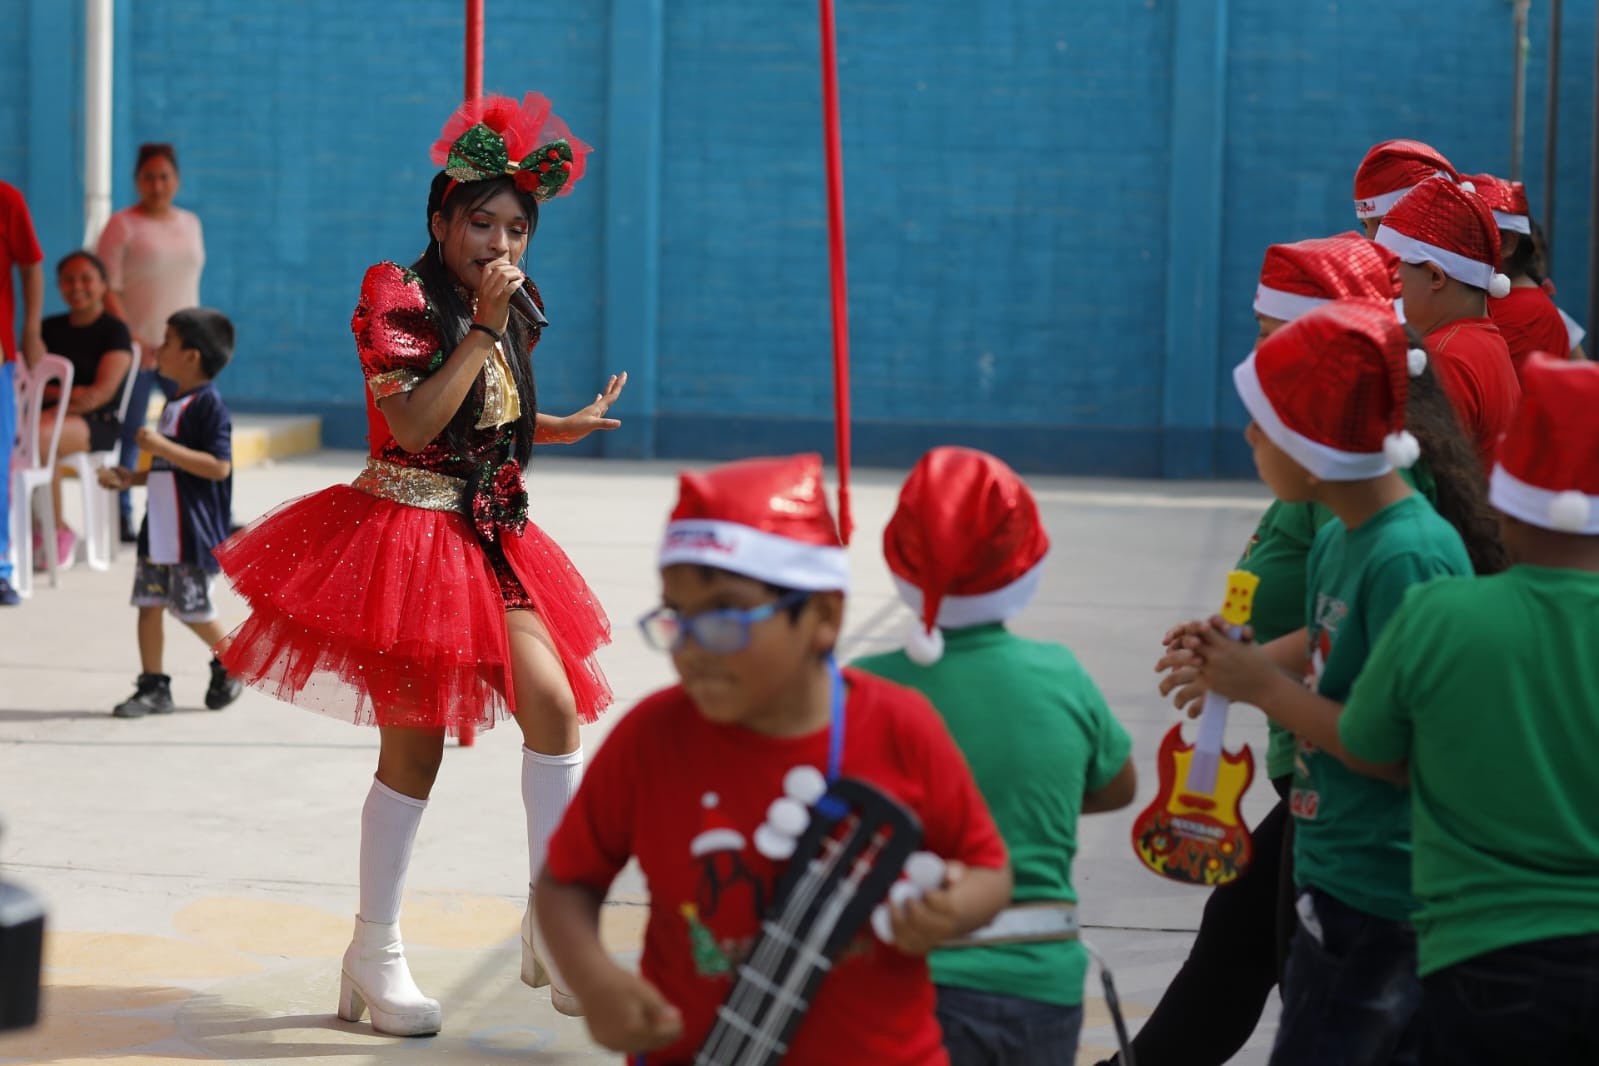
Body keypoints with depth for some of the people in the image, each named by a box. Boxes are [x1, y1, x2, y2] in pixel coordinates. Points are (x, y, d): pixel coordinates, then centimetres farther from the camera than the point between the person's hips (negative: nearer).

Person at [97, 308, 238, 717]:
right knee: (148, 601, 6)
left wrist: (163, 446, -25)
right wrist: (132, 478, 13)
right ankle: (153, 687, 12)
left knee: (191, 608, -1)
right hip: (160, 527, 9)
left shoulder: (209, 405, -15)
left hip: (194, 532, -9)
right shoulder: (174, 403, 15)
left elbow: (218, 466, -23)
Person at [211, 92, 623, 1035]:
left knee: (555, 702, -10)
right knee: (416, 741, -2)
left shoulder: (515, 312, 12)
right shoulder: (398, 297, -10)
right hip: (408, 531, -6)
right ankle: (375, 955, 12)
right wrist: (483, 326, -21)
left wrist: (566, 427, 8)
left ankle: (554, 930, -4)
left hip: (489, 541, 7)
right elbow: (414, 426, -22)